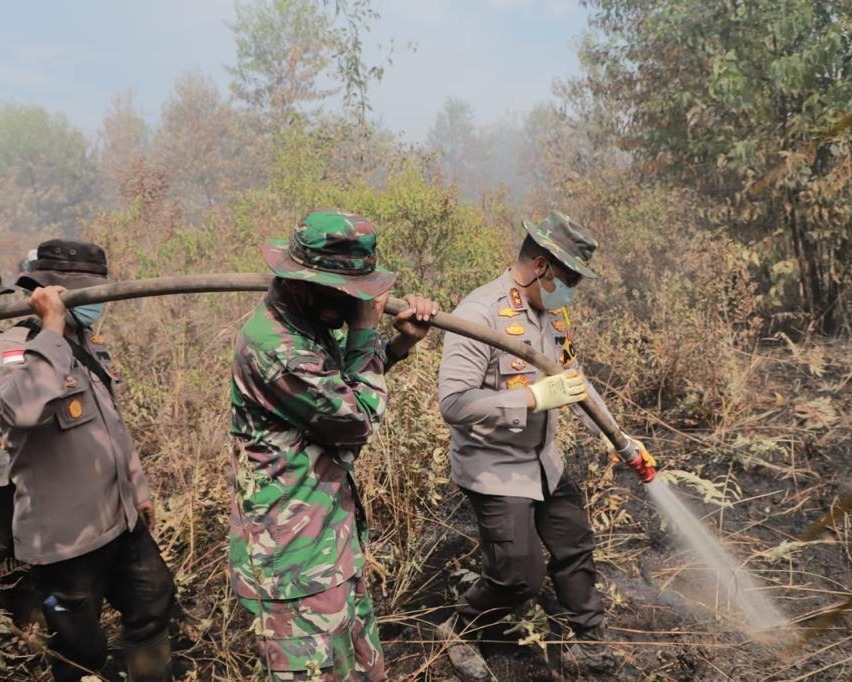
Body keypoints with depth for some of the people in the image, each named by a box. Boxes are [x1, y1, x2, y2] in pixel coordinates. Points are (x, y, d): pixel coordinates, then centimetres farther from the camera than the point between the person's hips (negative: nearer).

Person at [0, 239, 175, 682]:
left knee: (152, 604, 22)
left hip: (120, 520, 8)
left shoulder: (87, 344, 10)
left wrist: (138, 487, 21)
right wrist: (51, 328, -33)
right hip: (65, 536, -8)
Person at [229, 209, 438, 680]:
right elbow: (359, 420, -19)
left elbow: (345, 381, 22)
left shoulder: (311, 322, 4)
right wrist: (366, 330, -10)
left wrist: (402, 341, 5)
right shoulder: (273, 346, -27)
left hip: (333, 543, 10)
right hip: (297, 560, -10)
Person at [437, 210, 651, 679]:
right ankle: (457, 631, 26)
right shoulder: (480, 314, -24)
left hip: (543, 461, 9)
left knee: (575, 548, 18)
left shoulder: (551, 311, 2)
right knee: (520, 575, -2)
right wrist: (534, 397, -32)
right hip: (494, 469, -8)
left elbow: (573, 377, 16)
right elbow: (453, 403, -30)